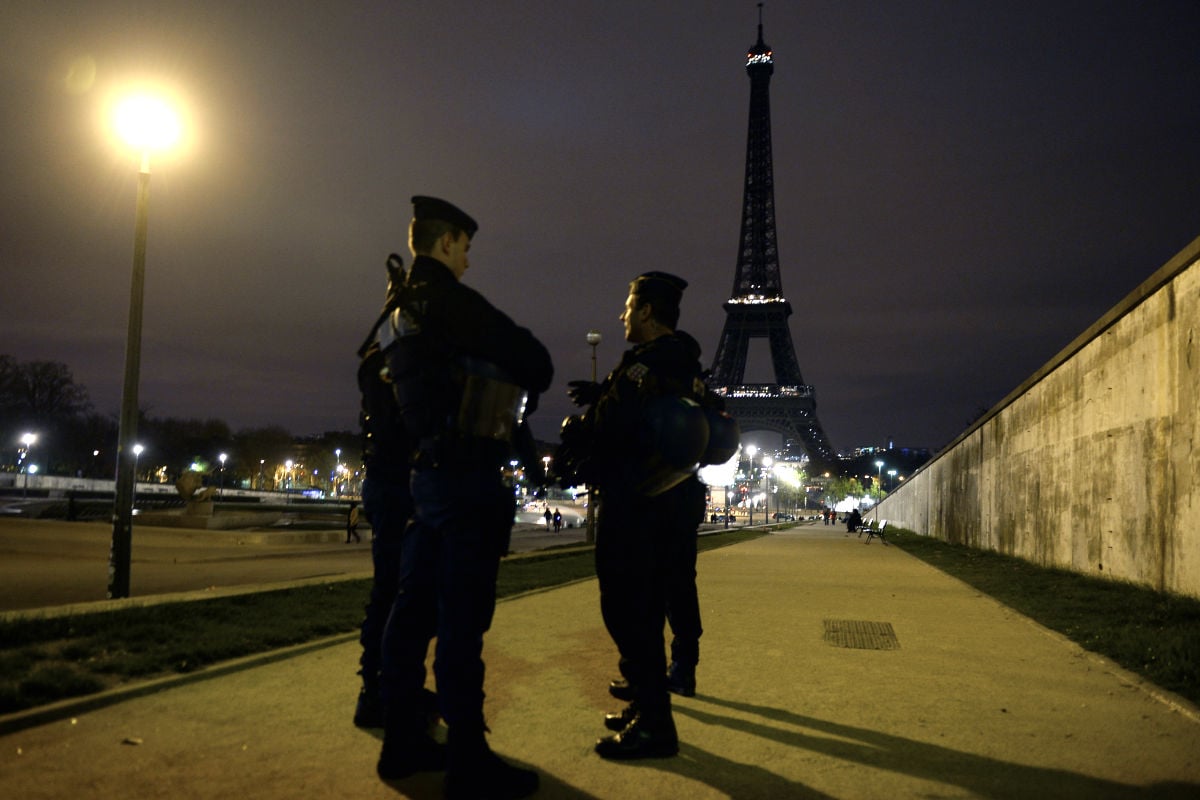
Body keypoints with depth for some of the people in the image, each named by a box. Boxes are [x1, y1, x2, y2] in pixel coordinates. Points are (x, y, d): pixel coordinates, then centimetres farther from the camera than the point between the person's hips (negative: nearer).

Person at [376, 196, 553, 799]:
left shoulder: (399, 310, 17)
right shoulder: (449, 301, -12)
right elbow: (533, 360, -12)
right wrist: (527, 388, 9)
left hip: (428, 471, 10)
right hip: (467, 473, -10)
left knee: (414, 608, 12)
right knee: (462, 618, -6)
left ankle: (403, 742, 23)